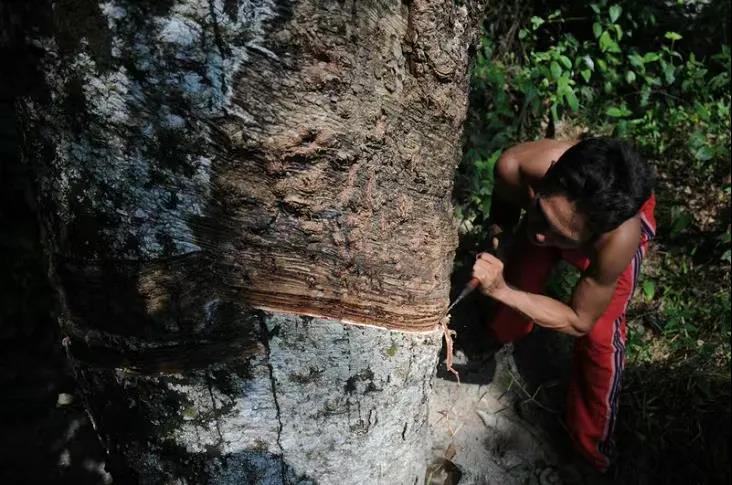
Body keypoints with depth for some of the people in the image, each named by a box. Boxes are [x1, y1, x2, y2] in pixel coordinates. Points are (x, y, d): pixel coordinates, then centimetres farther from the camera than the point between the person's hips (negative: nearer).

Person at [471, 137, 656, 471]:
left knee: (599, 335, -9)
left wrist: (502, 291, -42)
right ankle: (502, 335, 52)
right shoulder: (514, 168, -43)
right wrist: (496, 237, 4)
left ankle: (591, 448, 17)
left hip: (620, 220, -3)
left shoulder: (619, 239, -48)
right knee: (519, 274, 13)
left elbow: (579, 321, -31)